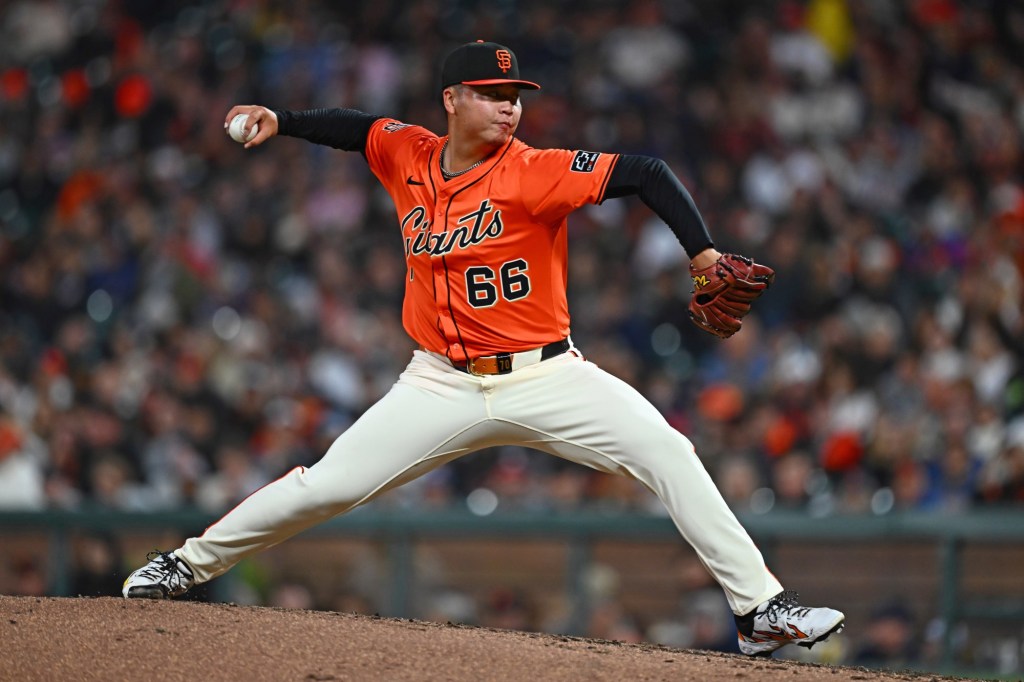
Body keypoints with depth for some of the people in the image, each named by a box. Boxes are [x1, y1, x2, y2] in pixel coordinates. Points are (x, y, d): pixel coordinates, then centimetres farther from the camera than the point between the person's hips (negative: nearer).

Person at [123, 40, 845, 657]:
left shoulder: (534, 172, -14)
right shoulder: (410, 156, 1)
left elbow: (645, 174, -21)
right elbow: (358, 128, 23)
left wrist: (703, 254, -31)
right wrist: (279, 121, 9)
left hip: (545, 375, -2)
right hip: (444, 385, 3)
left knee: (669, 454, -19)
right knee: (326, 487, -3)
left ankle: (761, 608, -14)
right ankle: (189, 563, 17)